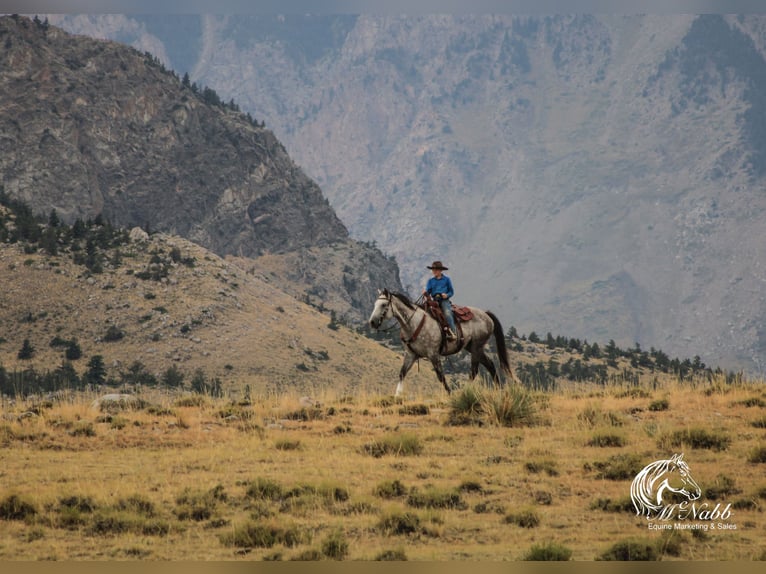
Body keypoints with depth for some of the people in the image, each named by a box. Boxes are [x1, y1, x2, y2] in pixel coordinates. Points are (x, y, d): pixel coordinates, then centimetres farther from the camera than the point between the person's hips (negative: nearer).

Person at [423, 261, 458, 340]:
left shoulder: (446, 279, 7)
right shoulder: (431, 281, 15)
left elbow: (451, 292, 9)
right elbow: (428, 290, 7)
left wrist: (447, 295, -11)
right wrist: (425, 292, -16)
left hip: (444, 300, -3)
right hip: (434, 300, 3)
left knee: (447, 313, -27)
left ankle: (453, 333, -30)